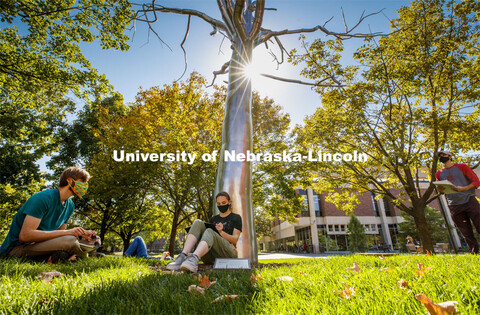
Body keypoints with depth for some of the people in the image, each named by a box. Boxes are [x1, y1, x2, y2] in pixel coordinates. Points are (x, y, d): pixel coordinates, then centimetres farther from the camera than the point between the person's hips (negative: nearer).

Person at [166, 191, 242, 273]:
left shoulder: (236, 218, 13)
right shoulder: (213, 219, 25)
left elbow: (235, 240, -1)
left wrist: (221, 232, -19)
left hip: (227, 252, -4)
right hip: (210, 257, 4)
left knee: (209, 232, -32)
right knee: (198, 223, -16)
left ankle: (194, 259, -60)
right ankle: (182, 257, -37)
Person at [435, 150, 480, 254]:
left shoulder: (461, 167, 5)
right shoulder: (439, 174, 13)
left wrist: (463, 189, -15)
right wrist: (440, 190, -4)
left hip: (469, 201, -2)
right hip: (454, 206, 2)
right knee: (467, 234, 4)